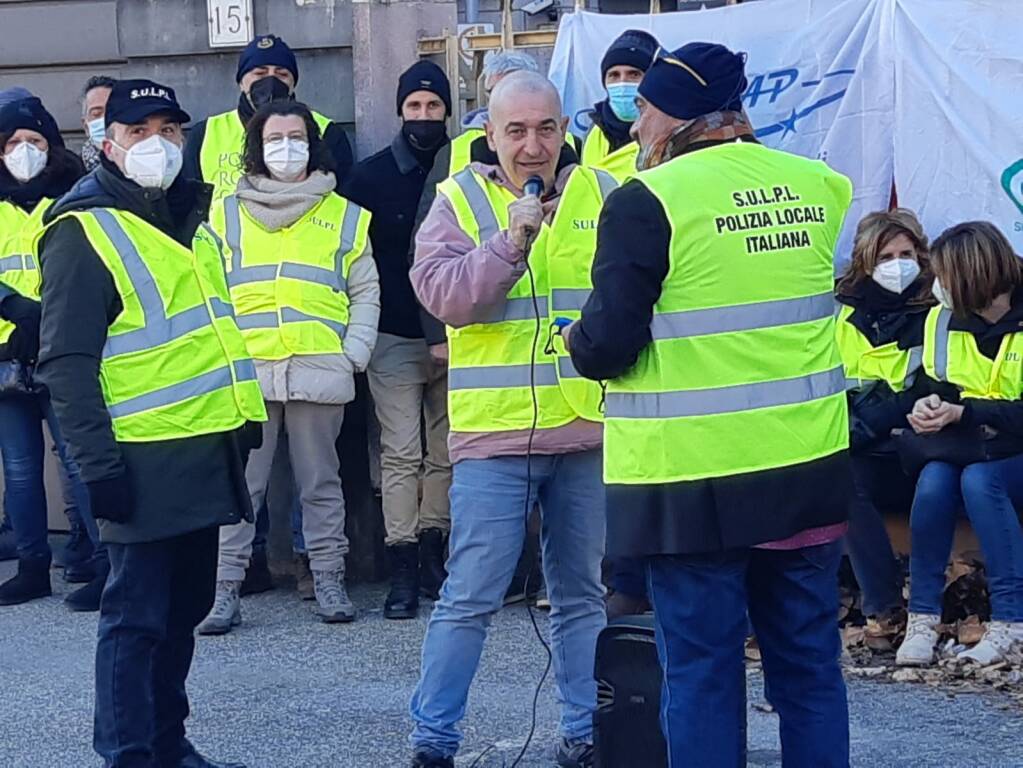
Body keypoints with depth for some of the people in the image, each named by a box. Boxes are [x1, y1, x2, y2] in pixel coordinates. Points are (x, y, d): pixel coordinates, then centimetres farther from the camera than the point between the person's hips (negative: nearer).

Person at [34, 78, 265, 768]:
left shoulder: (192, 213, 15)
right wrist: (98, 461, -21)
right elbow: (66, 361, -15)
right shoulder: (83, 231, -10)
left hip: (210, 449, 8)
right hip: (147, 462, -8)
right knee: (136, 618, -3)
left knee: (184, 609, 15)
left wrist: (246, 420, 20)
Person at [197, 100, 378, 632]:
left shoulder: (344, 216, 12)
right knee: (240, 483, 0)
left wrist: (354, 353, 0)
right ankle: (226, 589, 4)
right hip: (245, 370, 0)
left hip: (319, 371, 0)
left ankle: (329, 581, 15)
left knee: (320, 482, 7)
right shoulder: (227, 215, 11)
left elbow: (365, 292, 12)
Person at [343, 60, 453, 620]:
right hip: (394, 340, -2)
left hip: (454, 340, 2)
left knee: (444, 452, 7)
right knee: (402, 452, -7)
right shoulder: (371, 177, 4)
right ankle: (403, 571, -6)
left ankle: (432, 557, 19)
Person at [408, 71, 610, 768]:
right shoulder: (457, 202, 0)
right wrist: (512, 240, -22)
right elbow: (443, 294, -13)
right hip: (493, 431, -2)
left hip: (587, 428, 3)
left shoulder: (601, 195, 5)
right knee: (470, 598, -2)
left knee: (583, 594, 13)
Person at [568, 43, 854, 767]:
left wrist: (578, 341, 8)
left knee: (703, 671, 4)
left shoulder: (648, 201, -11)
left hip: (694, 480, -5)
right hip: (808, 468, 5)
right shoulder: (815, 184, 6)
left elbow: (608, 345, -14)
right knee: (809, 664, 13)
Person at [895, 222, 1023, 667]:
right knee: (932, 483, -28)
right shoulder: (941, 319, 4)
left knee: (978, 479, -34)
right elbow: (934, 386, 11)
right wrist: (928, 406, -13)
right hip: (965, 447, 5)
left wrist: (961, 413, -27)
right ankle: (923, 616, -23)